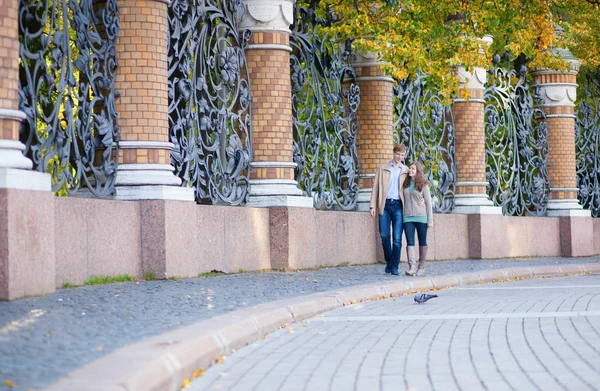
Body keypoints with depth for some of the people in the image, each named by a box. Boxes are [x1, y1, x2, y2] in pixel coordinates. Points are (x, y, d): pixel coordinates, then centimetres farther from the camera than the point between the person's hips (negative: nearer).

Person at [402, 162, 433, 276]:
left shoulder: (423, 185, 0)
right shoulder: (405, 184, 11)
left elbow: (428, 203, 0)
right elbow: (403, 200, 15)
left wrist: (430, 220, -5)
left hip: (421, 217, -3)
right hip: (408, 217, 3)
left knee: (422, 242, 5)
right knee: (410, 242, -8)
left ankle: (421, 266, 14)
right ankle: (412, 267, -15)